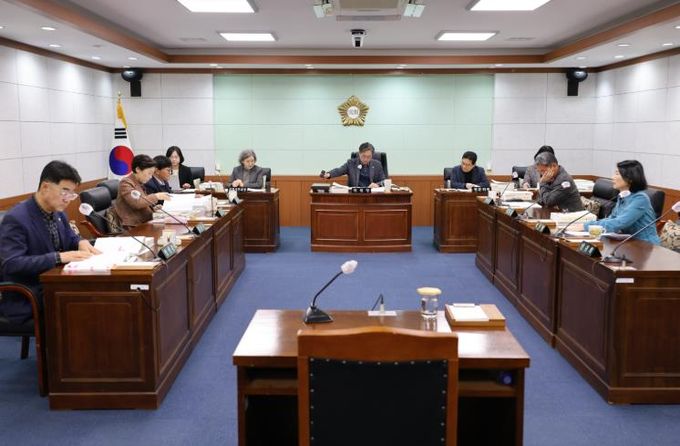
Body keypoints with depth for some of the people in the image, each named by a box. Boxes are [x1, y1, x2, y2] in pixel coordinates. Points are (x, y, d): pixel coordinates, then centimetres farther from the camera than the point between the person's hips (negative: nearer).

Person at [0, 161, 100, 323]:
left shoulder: (58, 213, 5)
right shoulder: (16, 219, -19)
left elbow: (70, 238, 20)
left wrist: (81, 242, -6)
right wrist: (58, 257, -32)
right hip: (26, 299, -8)